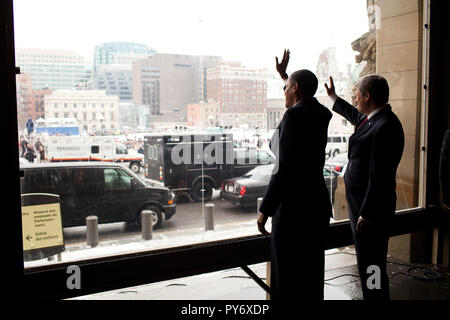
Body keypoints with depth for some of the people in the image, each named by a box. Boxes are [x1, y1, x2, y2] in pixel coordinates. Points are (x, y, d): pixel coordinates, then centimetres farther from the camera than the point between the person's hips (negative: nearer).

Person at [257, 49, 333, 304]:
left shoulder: (293, 116, -17)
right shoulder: (321, 115, 8)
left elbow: (285, 169, -23)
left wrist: (265, 211, -15)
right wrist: (285, 74, 43)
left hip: (293, 209, -8)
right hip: (319, 205, 8)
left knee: (286, 280, 3)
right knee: (312, 276, 17)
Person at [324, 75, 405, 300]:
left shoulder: (385, 128, -23)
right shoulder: (372, 118, 9)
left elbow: (379, 177, -25)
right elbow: (356, 117, 35)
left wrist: (366, 215, -21)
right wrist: (333, 97, 46)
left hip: (370, 210, -10)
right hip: (362, 206, 10)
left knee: (371, 267, -1)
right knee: (368, 264, 21)